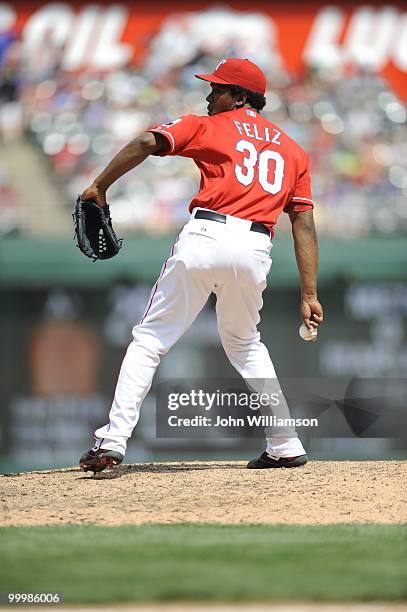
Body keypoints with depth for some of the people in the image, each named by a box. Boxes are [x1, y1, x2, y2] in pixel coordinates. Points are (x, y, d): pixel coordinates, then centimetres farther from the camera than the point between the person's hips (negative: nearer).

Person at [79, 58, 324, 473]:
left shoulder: (209, 127, 11)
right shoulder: (292, 150, 22)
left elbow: (147, 143, -6)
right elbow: (304, 225, 14)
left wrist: (99, 186, 0)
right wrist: (309, 295, 11)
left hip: (205, 237, -4)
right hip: (255, 251, 4)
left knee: (150, 340, 3)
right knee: (245, 345, 27)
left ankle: (113, 442, -8)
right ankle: (285, 446, 21)